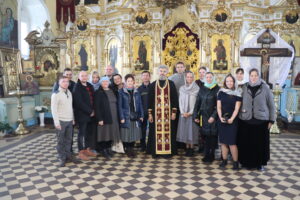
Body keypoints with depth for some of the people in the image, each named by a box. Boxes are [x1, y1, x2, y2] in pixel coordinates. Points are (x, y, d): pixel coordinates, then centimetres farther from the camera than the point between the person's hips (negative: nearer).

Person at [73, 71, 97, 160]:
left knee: (90, 132, 11)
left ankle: (87, 149, 26)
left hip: (91, 113, 6)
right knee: (82, 133, 2)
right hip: (82, 114, -6)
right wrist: (89, 111, -14)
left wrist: (93, 110, 1)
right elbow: (79, 102, -16)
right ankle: (81, 152, 13)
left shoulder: (90, 86, 12)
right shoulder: (77, 87, -9)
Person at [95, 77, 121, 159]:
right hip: (104, 117, -5)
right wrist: (99, 118, -17)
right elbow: (97, 107, -11)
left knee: (111, 133, 10)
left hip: (113, 117, 6)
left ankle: (109, 148, 22)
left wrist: (117, 116, 10)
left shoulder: (112, 92, 13)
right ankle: (103, 150, 12)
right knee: (104, 133, 0)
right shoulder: (98, 93, -5)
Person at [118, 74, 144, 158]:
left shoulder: (136, 92, 9)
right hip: (126, 117, -3)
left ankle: (132, 149, 23)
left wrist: (141, 115, 3)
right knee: (126, 135, 1)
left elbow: (140, 104, 9)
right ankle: (127, 150, 18)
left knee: (134, 134, 8)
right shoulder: (121, 92, -2)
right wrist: (122, 117, -11)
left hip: (135, 117, 3)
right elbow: (120, 106, -4)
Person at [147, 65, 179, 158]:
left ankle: (168, 151, 13)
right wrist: (150, 113, 0)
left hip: (168, 112, 0)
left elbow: (175, 98, 2)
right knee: (156, 131, 4)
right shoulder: (153, 85, 6)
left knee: (168, 131, 3)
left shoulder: (171, 84, 4)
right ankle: (155, 151, 14)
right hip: (156, 113, 1)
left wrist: (174, 112, -5)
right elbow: (150, 100, 5)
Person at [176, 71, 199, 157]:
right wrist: (183, 112, -6)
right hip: (183, 113, 3)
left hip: (192, 113, -3)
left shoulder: (197, 88, -3)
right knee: (184, 129, 4)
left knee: (192, 130, -1)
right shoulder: (182, 88, 7)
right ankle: (187, 147, 13)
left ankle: (191, 148, 8)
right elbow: (180, 101, 5)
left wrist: (190, 112, -11)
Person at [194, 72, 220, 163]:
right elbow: (197, 103, 9)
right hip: (203, 116, 3)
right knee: (205, 135, 6)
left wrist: (214, 116, -15)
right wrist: (196, 115, 4)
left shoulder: (217, 89, -3)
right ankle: (206, 155, 16)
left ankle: (211, 155, 12)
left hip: (212, 117, -3)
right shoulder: (202, 89, 9)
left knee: (212, 136, 0)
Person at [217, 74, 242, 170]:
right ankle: (224, 160, 17)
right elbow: (218, 107, 3)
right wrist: (220, 117, -10)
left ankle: (235, 162, 7)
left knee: (232, 142, -5)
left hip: (232, 120, -3)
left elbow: (236, 108, -5)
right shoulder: (221, 92, 6)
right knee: (223, 141, 7)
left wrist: (231, 119, -15)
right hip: (222, 120, 3)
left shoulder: (237, 94, 0)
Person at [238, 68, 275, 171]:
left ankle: (260, 163, 26)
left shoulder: (265, 88, -2)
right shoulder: (244, 88, 1)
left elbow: (271, 105, 1)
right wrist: (238, 116, -3)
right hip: (246, 121, 1)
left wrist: (271, 120, 0)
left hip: (261, 121, -1)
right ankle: (246, 161, 24)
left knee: (261, 143, 8)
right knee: (246, 142, 7)